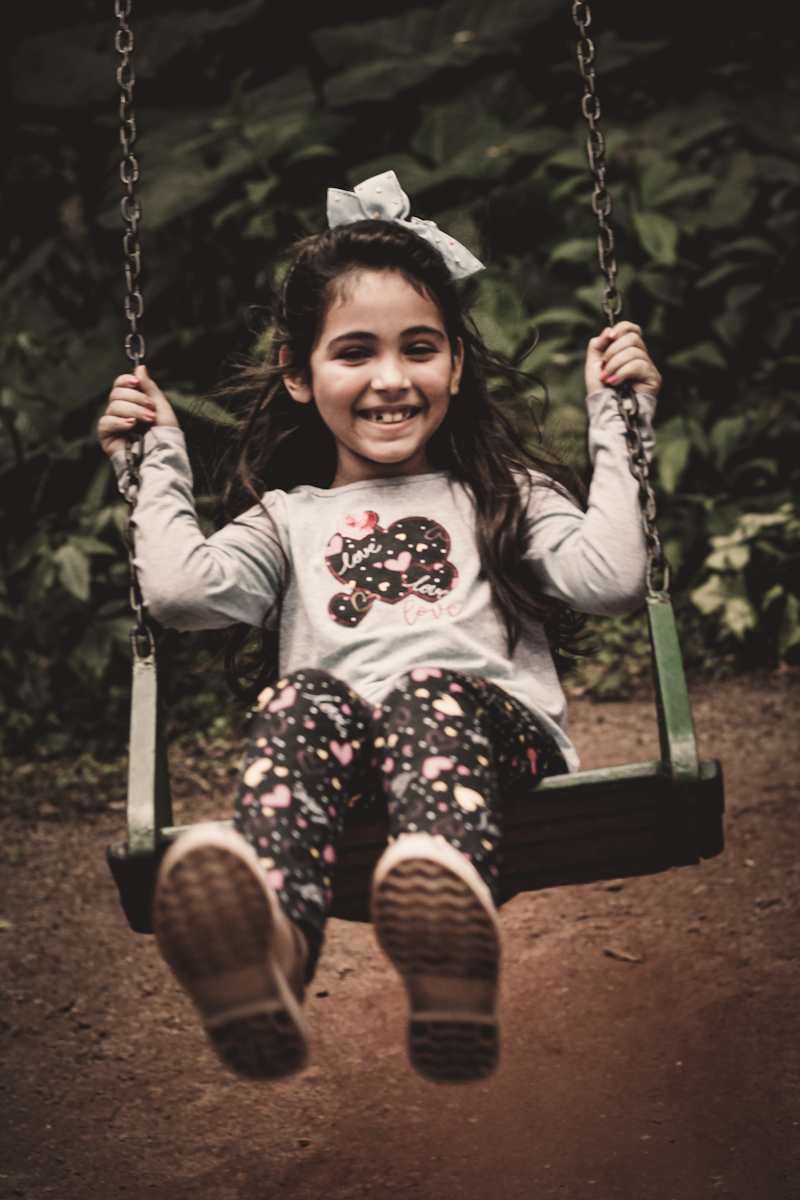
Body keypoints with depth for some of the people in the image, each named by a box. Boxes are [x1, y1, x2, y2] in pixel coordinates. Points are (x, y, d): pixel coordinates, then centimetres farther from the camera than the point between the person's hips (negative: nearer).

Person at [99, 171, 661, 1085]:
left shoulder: (505, 494, 28)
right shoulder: (288, 519, 30)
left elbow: (610, 578, 8)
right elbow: (182, 590, 9)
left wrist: (619, 422, 13)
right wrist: (155, 461, 21)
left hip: (498, 726, -1)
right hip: (341, 767, 1)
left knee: (432, 697, -35)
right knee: (302, 702, -33)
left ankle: (450, 932, -66)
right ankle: (269, 942, -61)